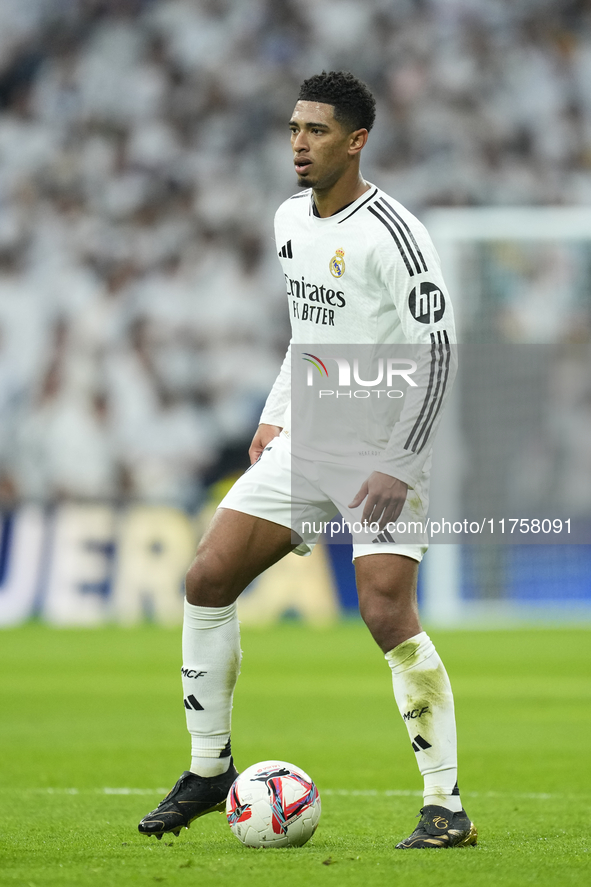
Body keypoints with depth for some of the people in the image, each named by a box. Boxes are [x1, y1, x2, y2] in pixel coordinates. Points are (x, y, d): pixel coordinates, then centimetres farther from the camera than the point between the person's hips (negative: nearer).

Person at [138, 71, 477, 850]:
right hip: (305, 441, 8)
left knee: (387, 612, -19)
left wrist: (399, 467, -23)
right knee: (207, 580, 2)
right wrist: (275, 415, 19)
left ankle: (447, 806, -11)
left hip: (383, 449, -8)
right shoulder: (291, 220, 9)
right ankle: (209, 769, 16)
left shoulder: (392, 234, -17)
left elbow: (437, 352, -19)